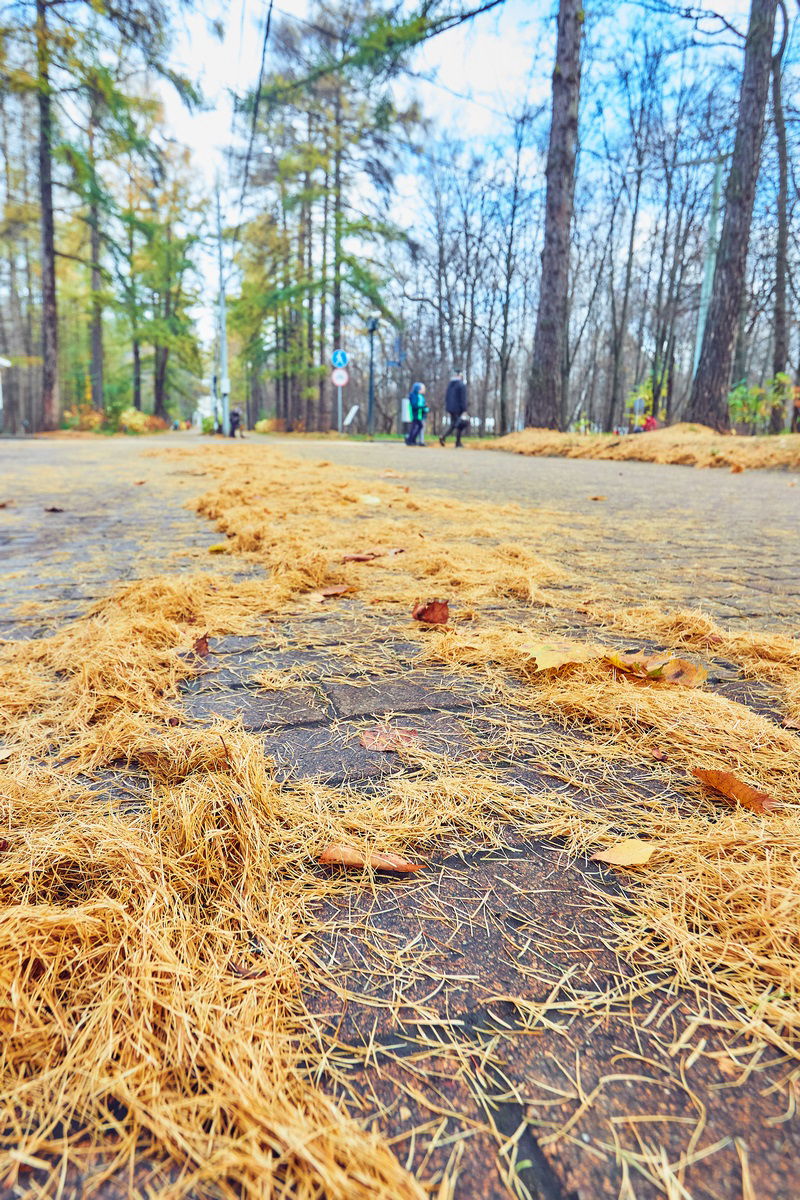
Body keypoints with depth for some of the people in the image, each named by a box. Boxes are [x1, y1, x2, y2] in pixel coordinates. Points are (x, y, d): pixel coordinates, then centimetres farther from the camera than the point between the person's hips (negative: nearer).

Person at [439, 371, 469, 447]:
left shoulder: (449, 384, 11)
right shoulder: (462, 385, -9)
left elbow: (446, 398, 13)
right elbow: (463, 399, -14)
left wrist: (448, 410, 18)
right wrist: (464, 411, -14)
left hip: (451, 409, 6)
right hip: (459, 408, -6)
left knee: (452, 426, 11)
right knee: (460, 425, 4)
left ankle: (443, 436, -13)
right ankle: (458, 443, 6)